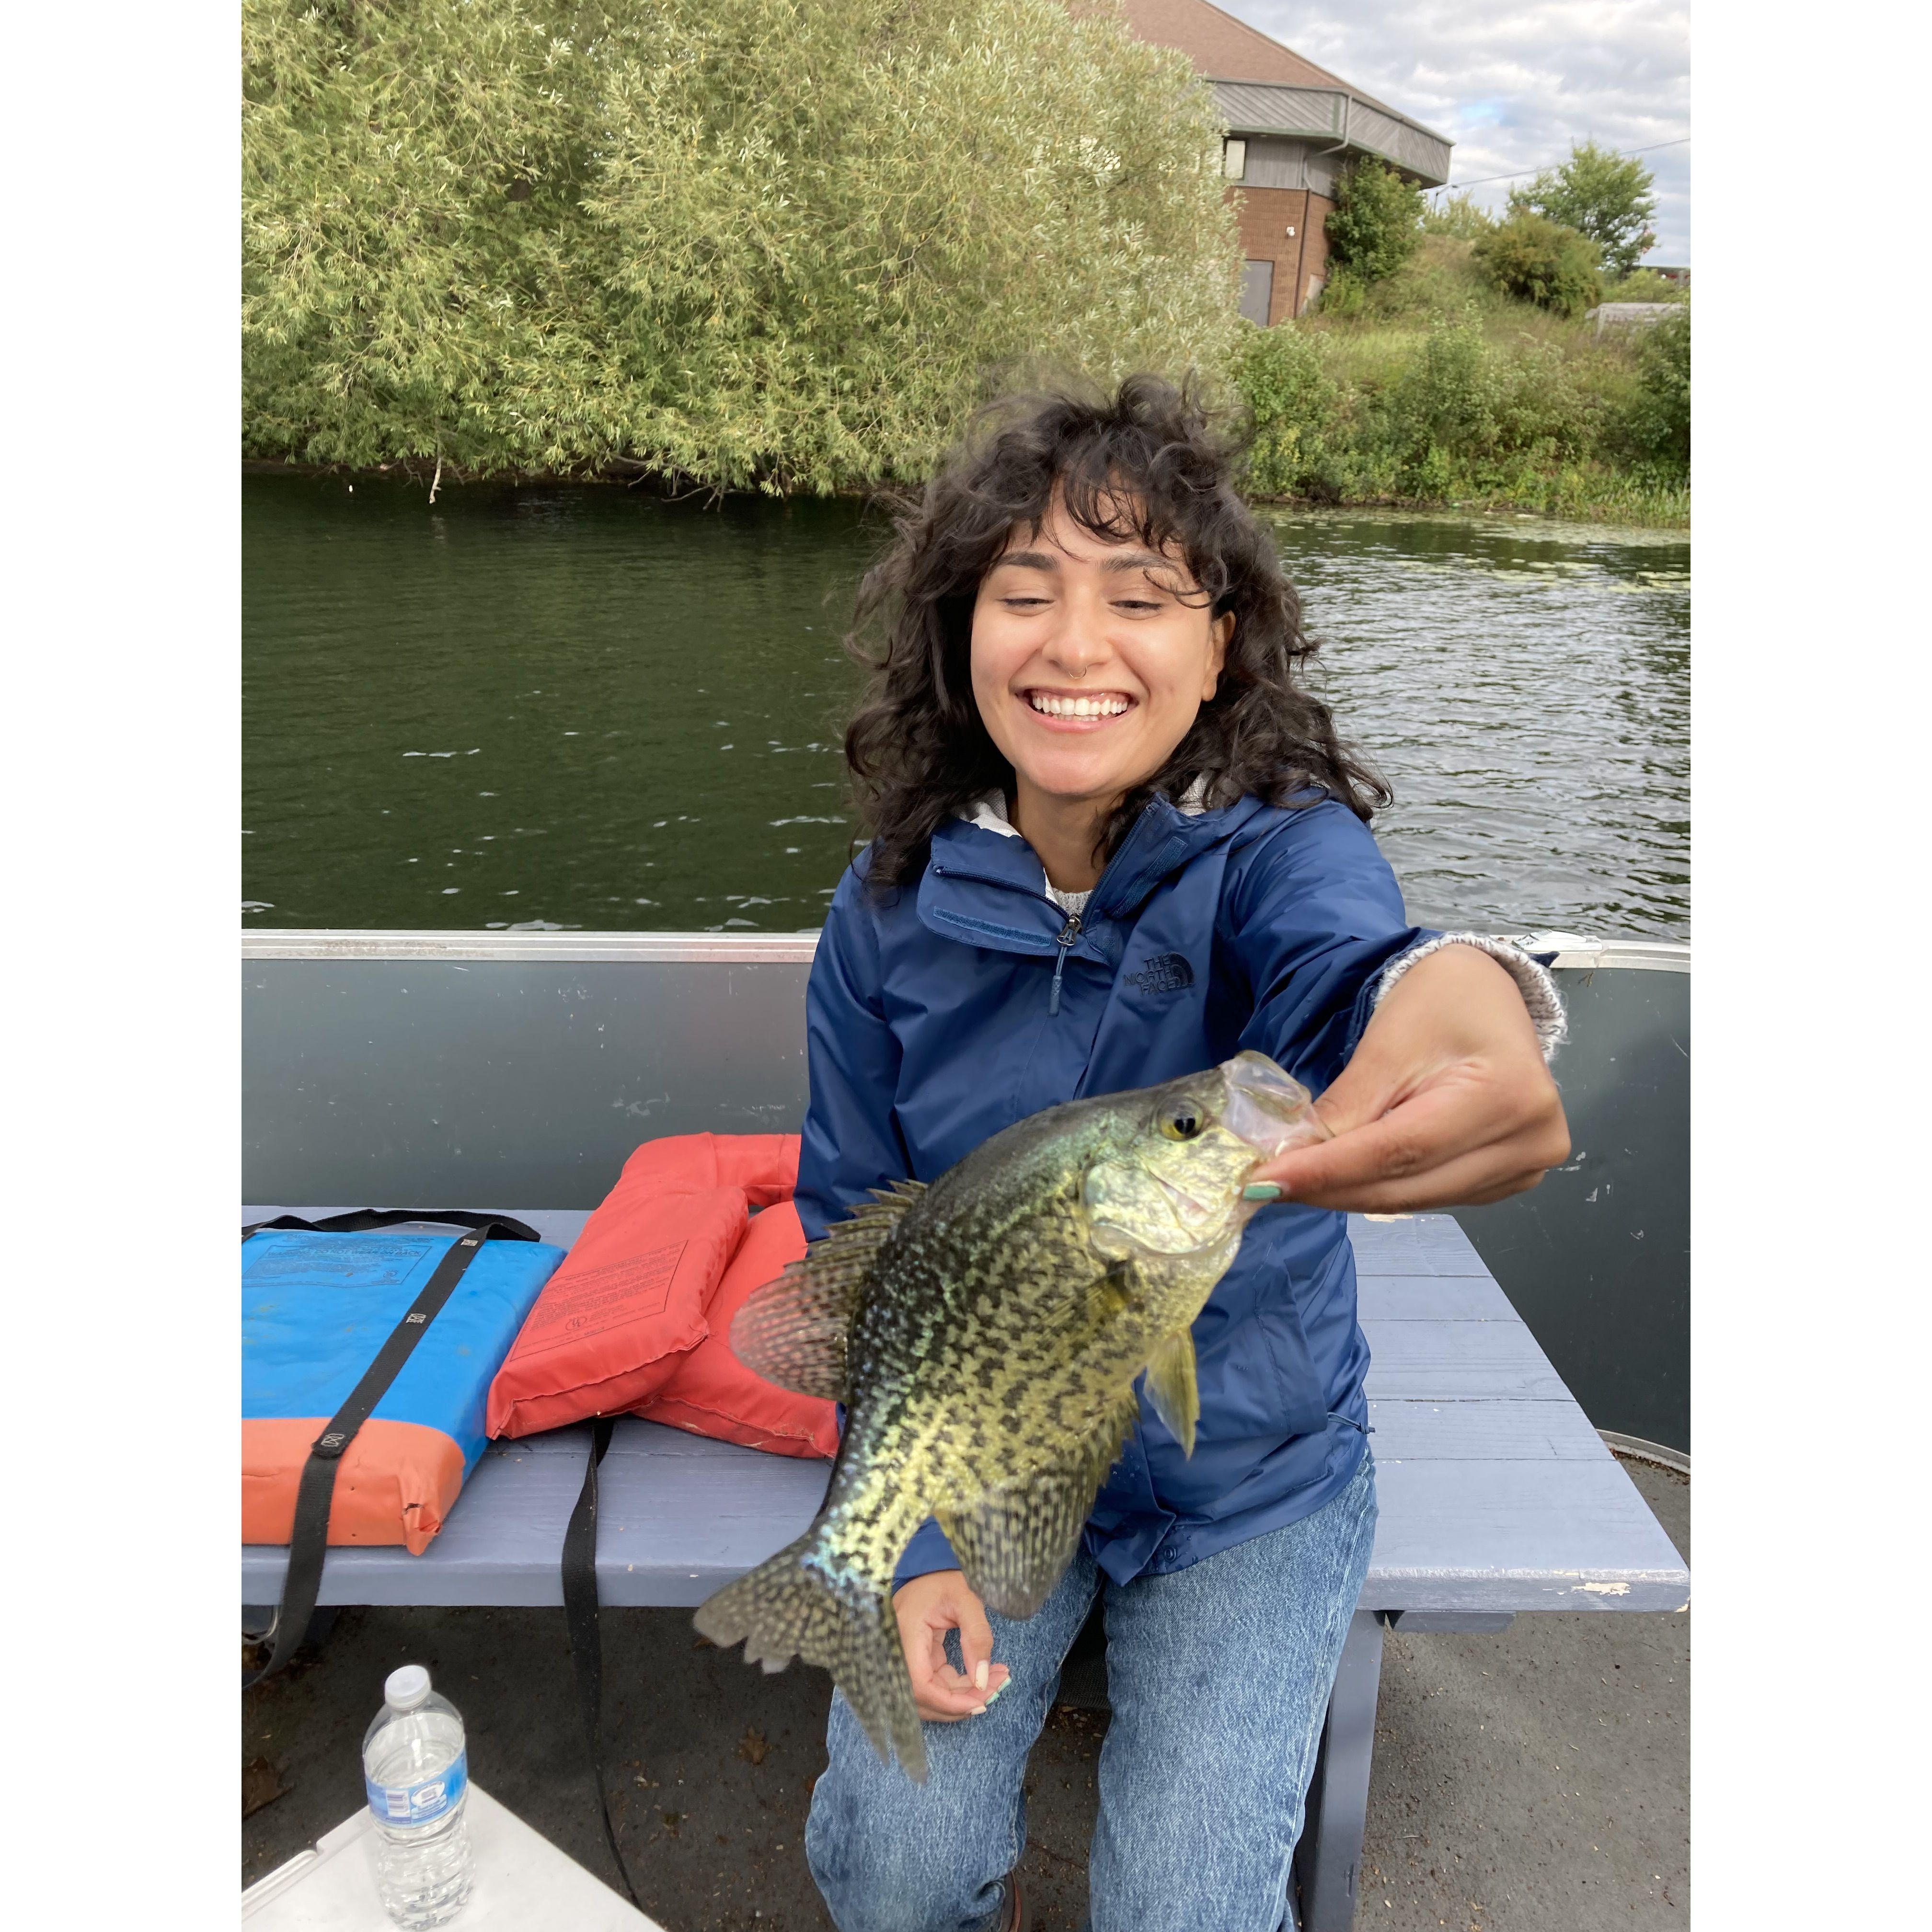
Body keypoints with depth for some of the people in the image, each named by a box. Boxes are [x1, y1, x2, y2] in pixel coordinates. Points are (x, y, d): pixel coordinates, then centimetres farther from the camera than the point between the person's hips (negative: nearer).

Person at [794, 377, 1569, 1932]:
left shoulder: (1281, 847, -19)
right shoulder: (891, 910, -12)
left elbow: (1335, 961, -44)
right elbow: (859, 1237, -4)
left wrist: (1464, 999, -69)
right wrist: (914, 1535, -10)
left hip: (1252, 1481, -1)